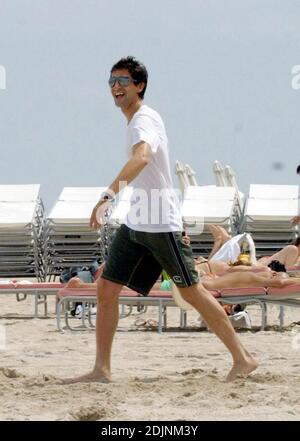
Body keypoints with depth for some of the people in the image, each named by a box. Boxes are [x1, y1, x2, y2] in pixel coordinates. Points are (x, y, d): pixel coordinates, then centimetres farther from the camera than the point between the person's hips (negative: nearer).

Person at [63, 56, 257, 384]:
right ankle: (102, 369, 5)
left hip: (160, 223, -9)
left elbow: (141, 157, -38)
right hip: (135, 222, 9)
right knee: (106, 289, 2)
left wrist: (108, 196, -49)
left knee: (191, 292, -2)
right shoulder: (134, 121, 13)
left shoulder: (144, 120, -17)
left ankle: (242, 359, 7)